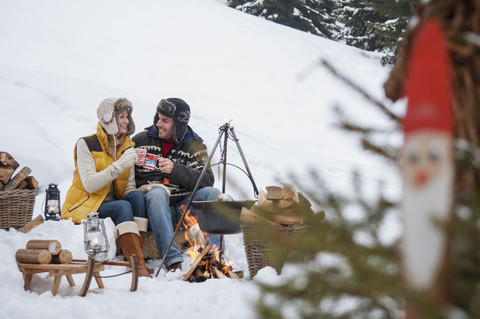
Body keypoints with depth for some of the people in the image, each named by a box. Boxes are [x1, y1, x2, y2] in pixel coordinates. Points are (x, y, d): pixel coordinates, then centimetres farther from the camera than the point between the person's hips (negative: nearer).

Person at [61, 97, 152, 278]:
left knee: (137, 196, -24)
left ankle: (136, 254, -31)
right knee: (123, 207, -32)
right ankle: (137, 264, -42)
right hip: (83, 206, -6)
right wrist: (119, 166, -29)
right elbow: (89, 184, -22)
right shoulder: (86, 144, -11)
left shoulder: (127, 147, 7)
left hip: (111, 203, 6)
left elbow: (129, 186, 6)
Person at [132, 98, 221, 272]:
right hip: (154, 207, -1)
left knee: (212, 193, -23)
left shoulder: (194, 146, 8)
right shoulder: (140, 141, 8)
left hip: (183, 208, 1)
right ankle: (173, 260, -44)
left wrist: (175, 170, -19)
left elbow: (207, 180, -7)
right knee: (157, 193, -33)